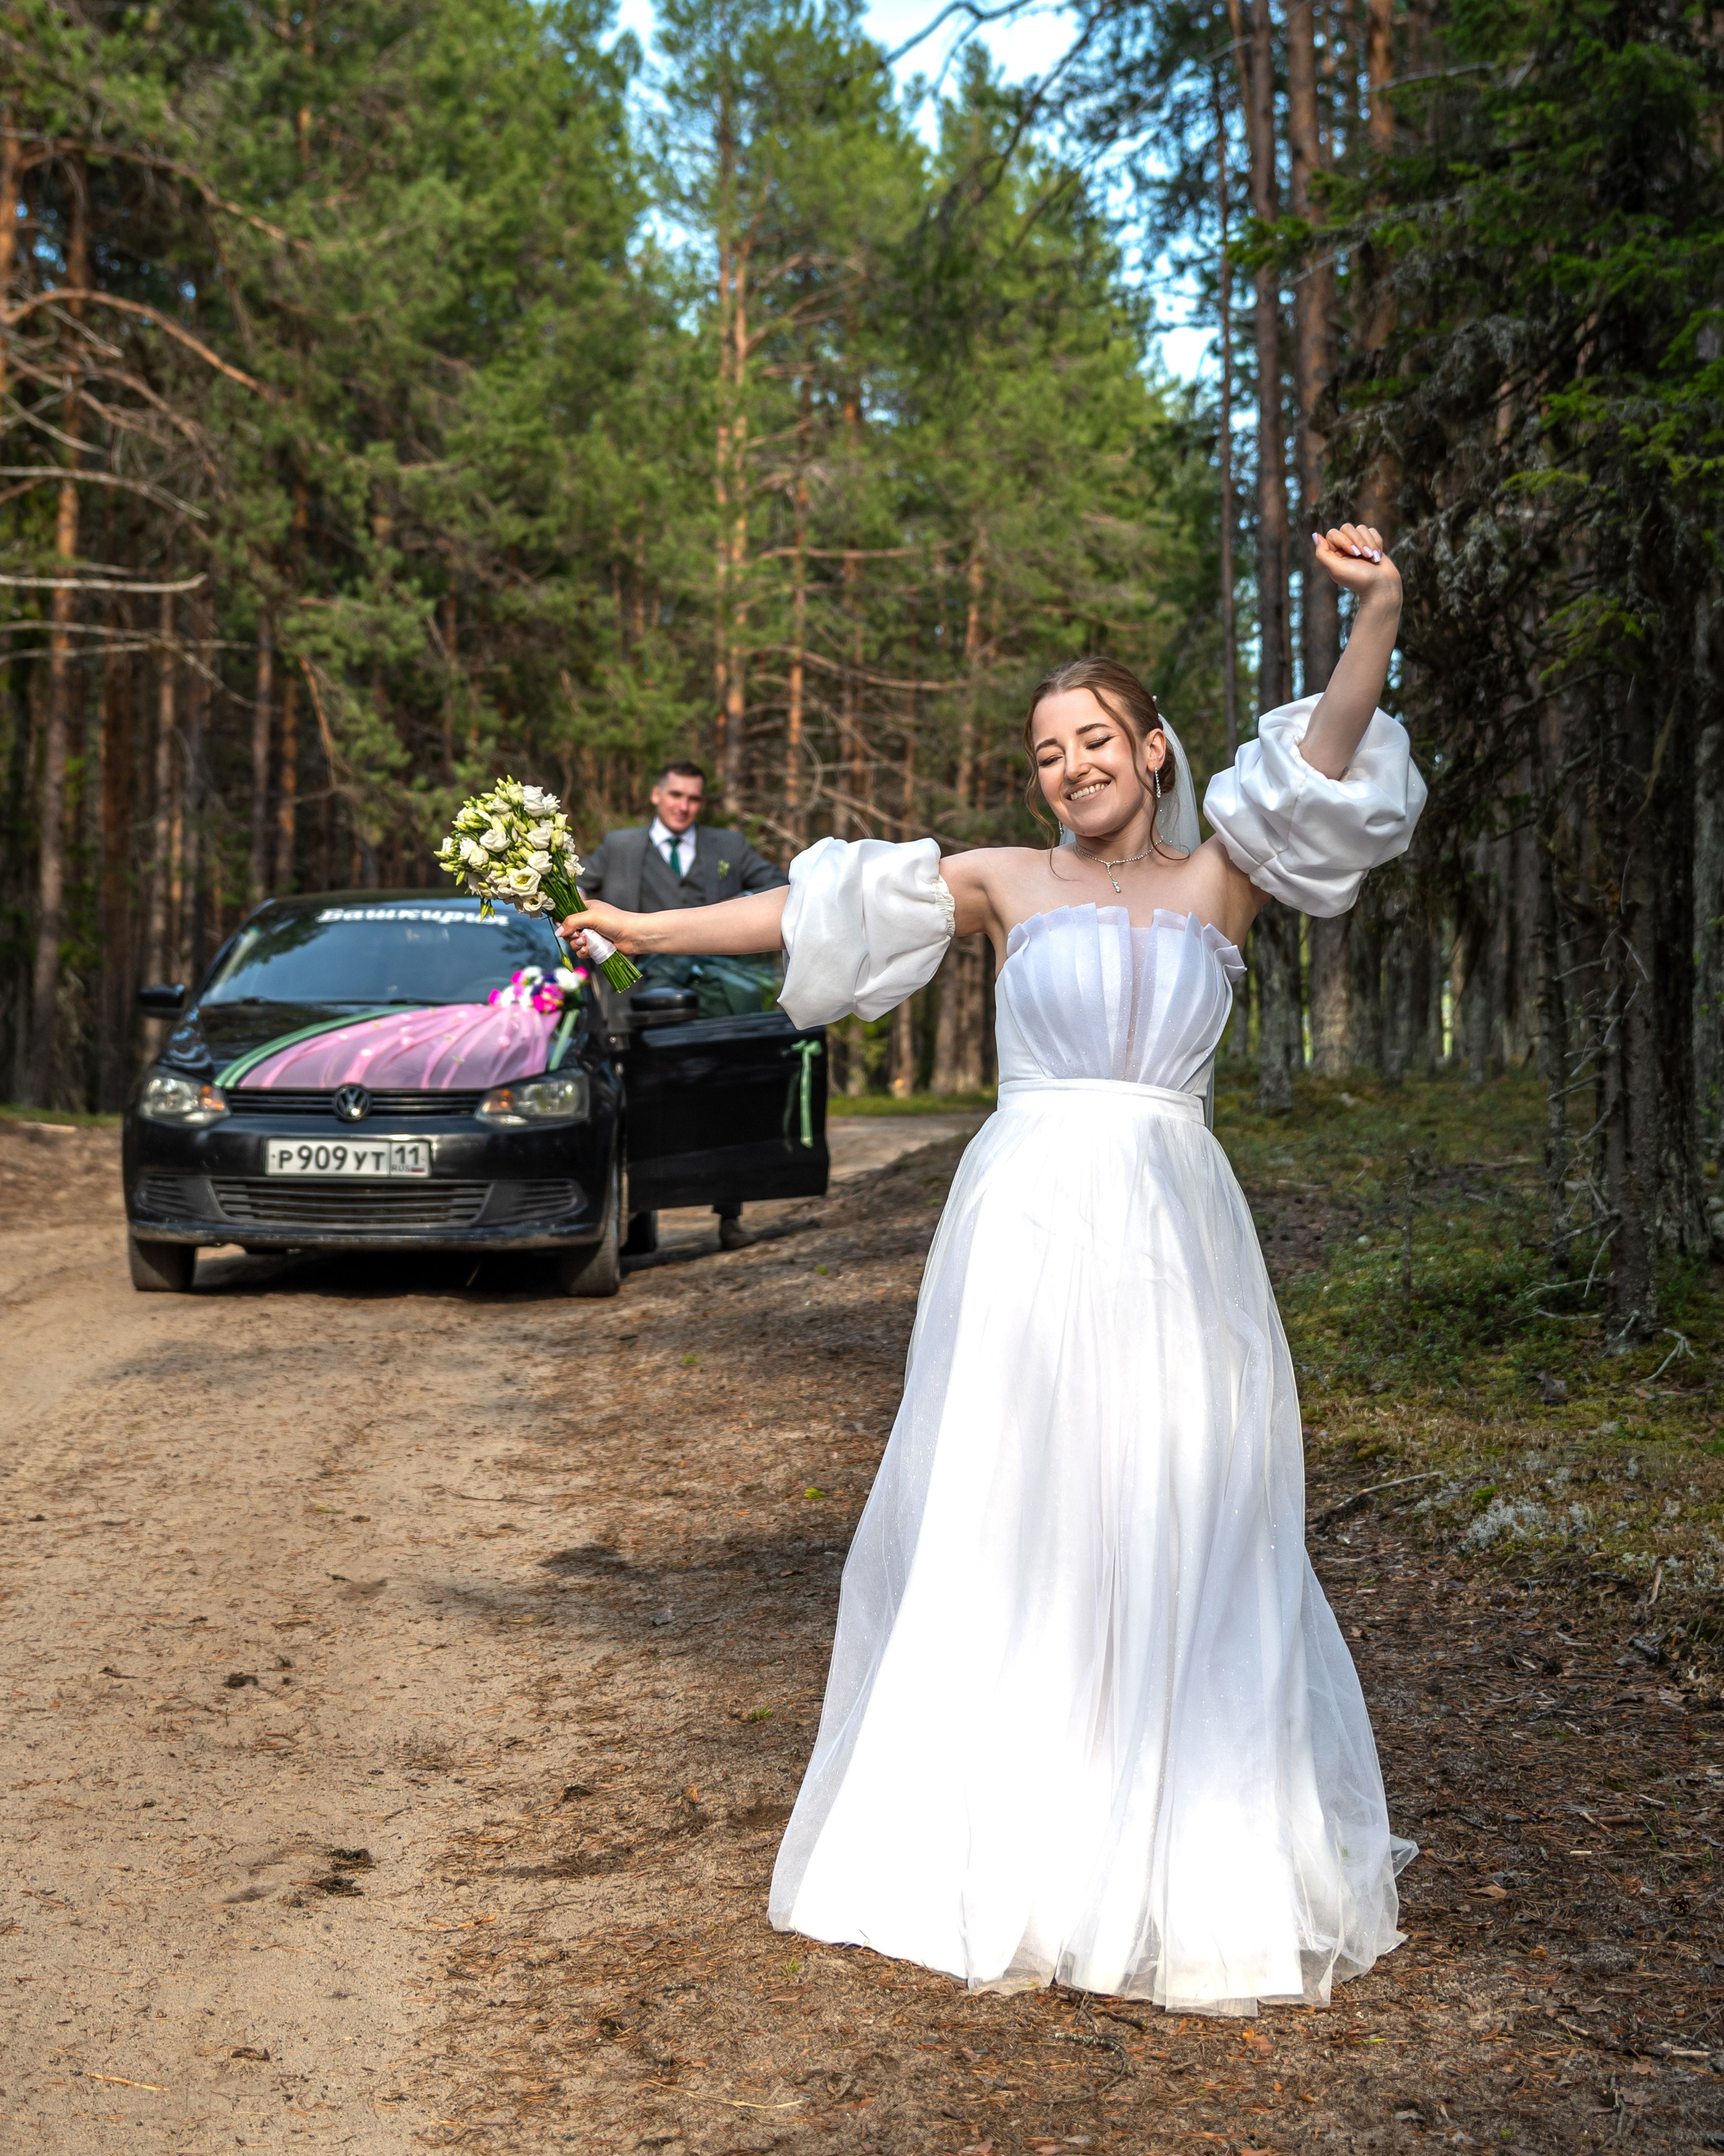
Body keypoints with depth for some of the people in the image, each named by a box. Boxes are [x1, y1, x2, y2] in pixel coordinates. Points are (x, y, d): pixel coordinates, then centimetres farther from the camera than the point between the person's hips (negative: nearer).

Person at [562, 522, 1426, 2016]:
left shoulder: (1219, 878, 9)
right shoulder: (1010, 883, 10)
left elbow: (1323, 760, -7)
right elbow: (808, 908, 13)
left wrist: (1377, 620, -23)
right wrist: (649, 931, 15)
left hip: (1172, 1234, 0)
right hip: (1028, 1227, 0)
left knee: (1182, 1536, 0)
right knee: (998, 1528, 2)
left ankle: (1201, 1866, 12)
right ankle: (999, 1849, 13)